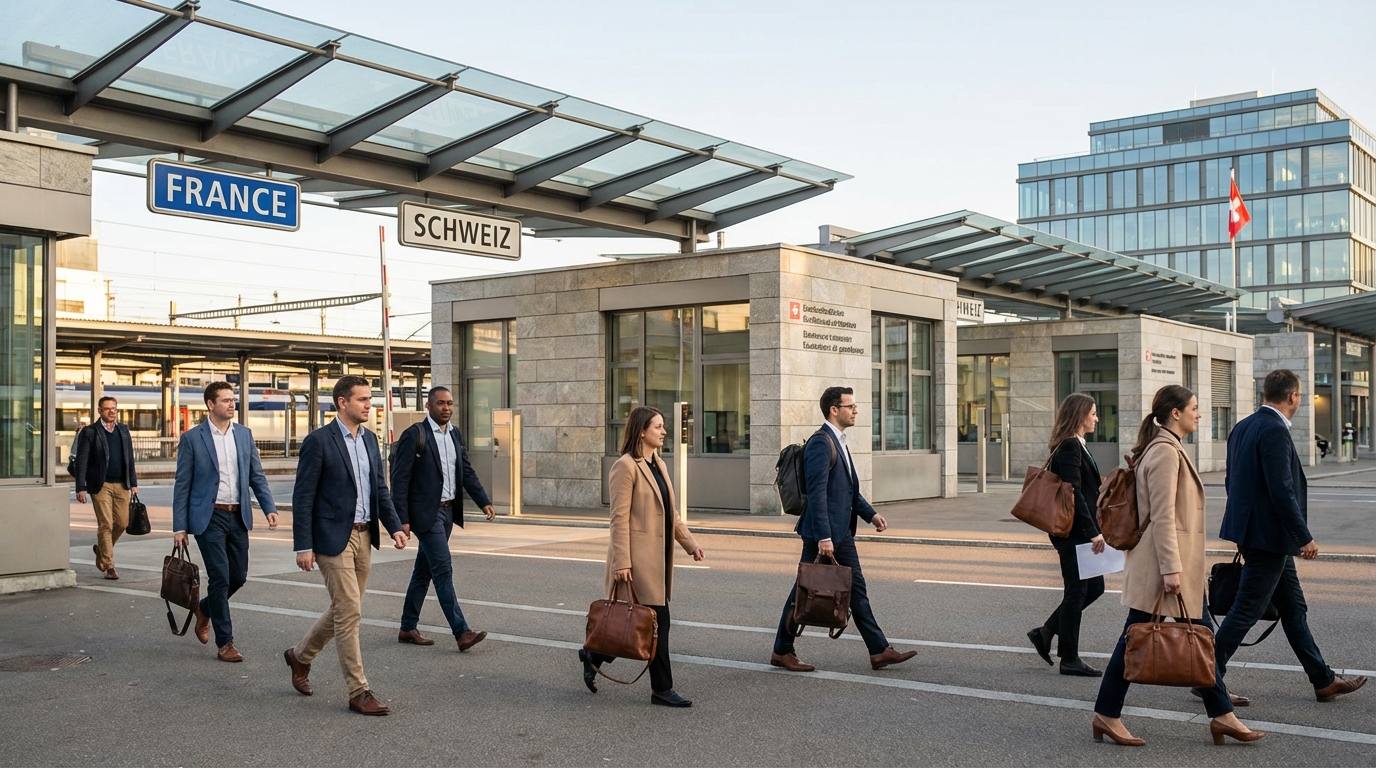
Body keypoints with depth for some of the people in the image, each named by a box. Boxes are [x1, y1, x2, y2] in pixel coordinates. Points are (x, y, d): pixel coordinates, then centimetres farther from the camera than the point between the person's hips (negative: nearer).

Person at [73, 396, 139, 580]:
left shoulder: (123, 430, 13)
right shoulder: (89, 432, -1)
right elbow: (81, 462, -3)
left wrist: (133, 483, 10)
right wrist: (81, 488, -9)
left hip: (121, 485, 4)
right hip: (101, 485, -4)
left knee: (122, 523, 4)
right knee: (105, 525, -4)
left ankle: (102, 549, 31)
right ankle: (108, 566, 2)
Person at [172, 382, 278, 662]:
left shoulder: (244, 434, 7)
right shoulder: (192, 438, -5)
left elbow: (257, 476, 9)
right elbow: (182, 485, -3)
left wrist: (269, 508, -4)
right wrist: (179, 527, -6)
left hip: (238, 516, 5)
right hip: (209, 517, -5)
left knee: (238, 576, 9)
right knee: (220, 578, -6)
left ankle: (205, 609, 39)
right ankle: (224, 642, 5)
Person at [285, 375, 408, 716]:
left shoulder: (370, 438, 10)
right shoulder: (318, 441, -12)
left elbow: (380, 488, 14)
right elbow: (303, 496, -12)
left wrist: (394, 526, 2)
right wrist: (303, 546, -14)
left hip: (363, 535, 8)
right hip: (333, 537, -7)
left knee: (343, 610, 17)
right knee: (350, 613, -6)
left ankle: (300, 656, 41)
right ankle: (358, 692, 3)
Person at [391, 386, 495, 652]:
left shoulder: (455, 435, 11)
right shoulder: (414, 435, -11)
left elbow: (467, 472, 12)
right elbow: (400, 479, -13)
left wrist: (484, 502, -1)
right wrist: (402, 520, -17)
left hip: (448, 511, 8)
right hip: (426, 513, -8)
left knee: (424, 571, 14)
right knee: (443, 570, -10)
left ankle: (408, 629, 24)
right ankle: (461, 632, -10)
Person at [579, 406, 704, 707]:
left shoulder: (659, 466, 16)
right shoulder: (626, 467, -12)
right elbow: (619, 519, -15)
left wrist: (690, 543, 14)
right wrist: (622, 562, -19)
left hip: (658, 557, 9)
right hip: (638, 557, -9)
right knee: (658, 621, -4)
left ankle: (593, 655, 29)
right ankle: (661, 689, 6)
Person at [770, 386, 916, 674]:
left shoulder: (838, 441, 14)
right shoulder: (820, 442, -17)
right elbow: (817, 492, -23)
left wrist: (870, 513, 16)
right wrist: (823, 536, -26)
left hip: (842, 532, 10)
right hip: (823, 532, -10)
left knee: (857, 590, 9)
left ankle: (879, 650, 13)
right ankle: (782, 651, 13)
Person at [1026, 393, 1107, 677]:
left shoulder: (1077, 446, 15)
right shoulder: (1070, 447, -16)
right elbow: (1075, 494, -23)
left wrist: (1094, 530, 21)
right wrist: (1094, 532, -23)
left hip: (1080, 531, 10)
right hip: (1073, 531, -10)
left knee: (1094, 587, 14)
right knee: (1077, 592, -1)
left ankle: (1045, 633, 21)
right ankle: (1069, 658, 10)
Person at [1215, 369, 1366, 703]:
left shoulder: (1242, 427, 10)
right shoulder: (1275, 431, -18)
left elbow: (1233, 481, 16)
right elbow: (1282, 491, -23)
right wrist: (1305, 537, -16)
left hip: (1254, 532, 10)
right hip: (1269, 536, -10)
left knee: (1293, 608, 15)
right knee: (1246, 610, -2)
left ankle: (1324, 681, 24)